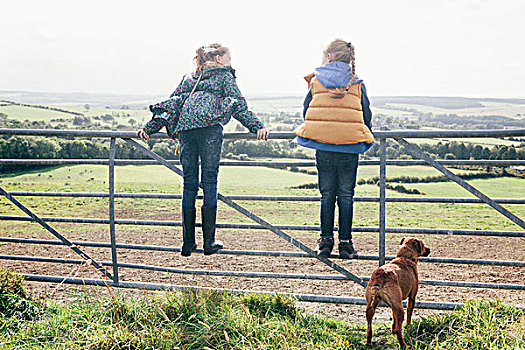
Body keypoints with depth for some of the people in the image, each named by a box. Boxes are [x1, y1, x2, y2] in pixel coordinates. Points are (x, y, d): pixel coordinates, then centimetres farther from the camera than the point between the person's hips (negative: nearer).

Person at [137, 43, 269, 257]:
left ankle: (187, 243, 7)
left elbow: (172, 103, 25)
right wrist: (257, 127, -2)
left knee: (189, 184, 6)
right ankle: (209, 242, -3)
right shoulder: (224, 75, 18)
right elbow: (238, 105, 5)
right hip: (209, 127, -4)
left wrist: (150, 127, 23)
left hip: (185, 128, 4)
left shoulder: (189, 77, 32)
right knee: (209, 182, -2)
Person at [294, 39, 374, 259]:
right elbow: (367, 117, 6)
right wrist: (363, 137, 22)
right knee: (346, 195, 6)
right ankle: (345, 243, 8)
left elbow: (306, 111, 9)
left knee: (327, 194, 10)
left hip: (322, 146, 1)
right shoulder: (357, 84, 4)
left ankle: (326, 241, 12)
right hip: (350, 148, 0)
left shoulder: (315, 81, 5)